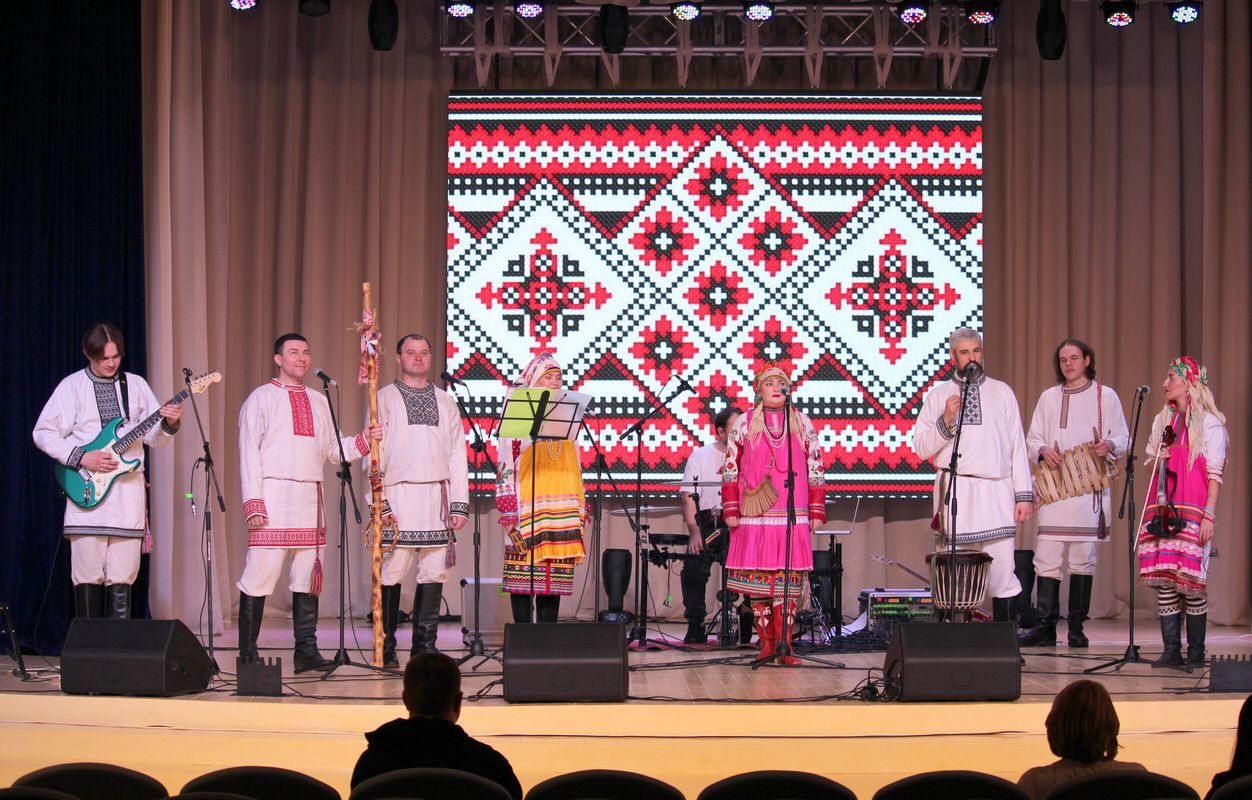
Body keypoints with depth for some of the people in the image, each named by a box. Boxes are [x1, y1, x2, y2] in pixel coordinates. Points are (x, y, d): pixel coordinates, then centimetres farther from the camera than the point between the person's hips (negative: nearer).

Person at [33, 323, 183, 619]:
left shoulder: (135, 385, 12)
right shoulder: (72, 386, 3)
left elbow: (154, 438, 13)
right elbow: (42, 433, 2)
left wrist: (169, 424, -8)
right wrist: (81, 457, -9)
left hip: (128, 492, 2)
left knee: (121, 578, 0)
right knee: (88, 577, -3)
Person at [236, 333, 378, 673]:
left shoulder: (319, 402, 19)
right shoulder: (261, 398, 3)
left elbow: (332, 448, 18)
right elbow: (249, 451, -3)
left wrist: (364, 440, 0)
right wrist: (253, 501, -12)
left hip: (309, 498, 6)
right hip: (273, 493, -6)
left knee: (308, 577, 6)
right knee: (260, 574, -8)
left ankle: (306, 651, 10)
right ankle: (247, 654, -2)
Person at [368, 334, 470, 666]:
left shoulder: (445, 401, 17)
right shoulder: (385, 398, 7)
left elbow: (457, 455, 14)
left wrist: (460, 504, 5)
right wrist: (380, 501, -9)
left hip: (437, 496, 3)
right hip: (398, 495, -3)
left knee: (434, 574, 1)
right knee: (392, 573, -6)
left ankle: (425, 647, 8)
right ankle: (386, 649, 1)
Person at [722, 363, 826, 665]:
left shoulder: (802, 422, 11)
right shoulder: (744, 423, 7)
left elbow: (816, 468, 10)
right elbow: (731, 468, 5)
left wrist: (816, 511, 5)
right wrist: (731, 510, -2)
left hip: (793, 516, 1)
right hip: (755, 515, -1)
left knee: (789, 577, -3)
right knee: (757, 575, -3)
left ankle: (784, 644, 0)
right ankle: (767, 642, 5)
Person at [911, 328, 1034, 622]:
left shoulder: (1002, 392, 13)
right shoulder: (938, 395, 10)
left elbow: (1018, 446, 11)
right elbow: (921, 448, 6)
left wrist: (1024, 494, 4)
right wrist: (945, 420, -9)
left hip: (996, 492, 1)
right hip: (955, 490, 0)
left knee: (1003, 573, -5)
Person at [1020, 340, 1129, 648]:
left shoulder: (1105, 396, 9)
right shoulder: (1048, 397, 17)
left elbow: (1123, 437, 9)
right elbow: (1032, 439, 17)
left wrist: (1109, 446, -14)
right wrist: (1042, 450, -6)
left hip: (1090, 486, -2)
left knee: (1083, 558, -2)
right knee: (1047, 556, -7)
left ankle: (1076, 627, 5)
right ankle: (1046, 627, -5)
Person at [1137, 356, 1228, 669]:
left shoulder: (1209, 423, 0)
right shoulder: (1162, 420, 18)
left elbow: (1214, 475, -4)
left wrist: (1209, 515, -11)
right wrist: (1158, 459, 3)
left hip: (1192, 512, -5)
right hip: (1162, 510, 5)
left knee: (1191, 579, -7)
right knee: (1164, 580, -1)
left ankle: (1196, 652, 2)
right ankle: (1171, 650, 3)